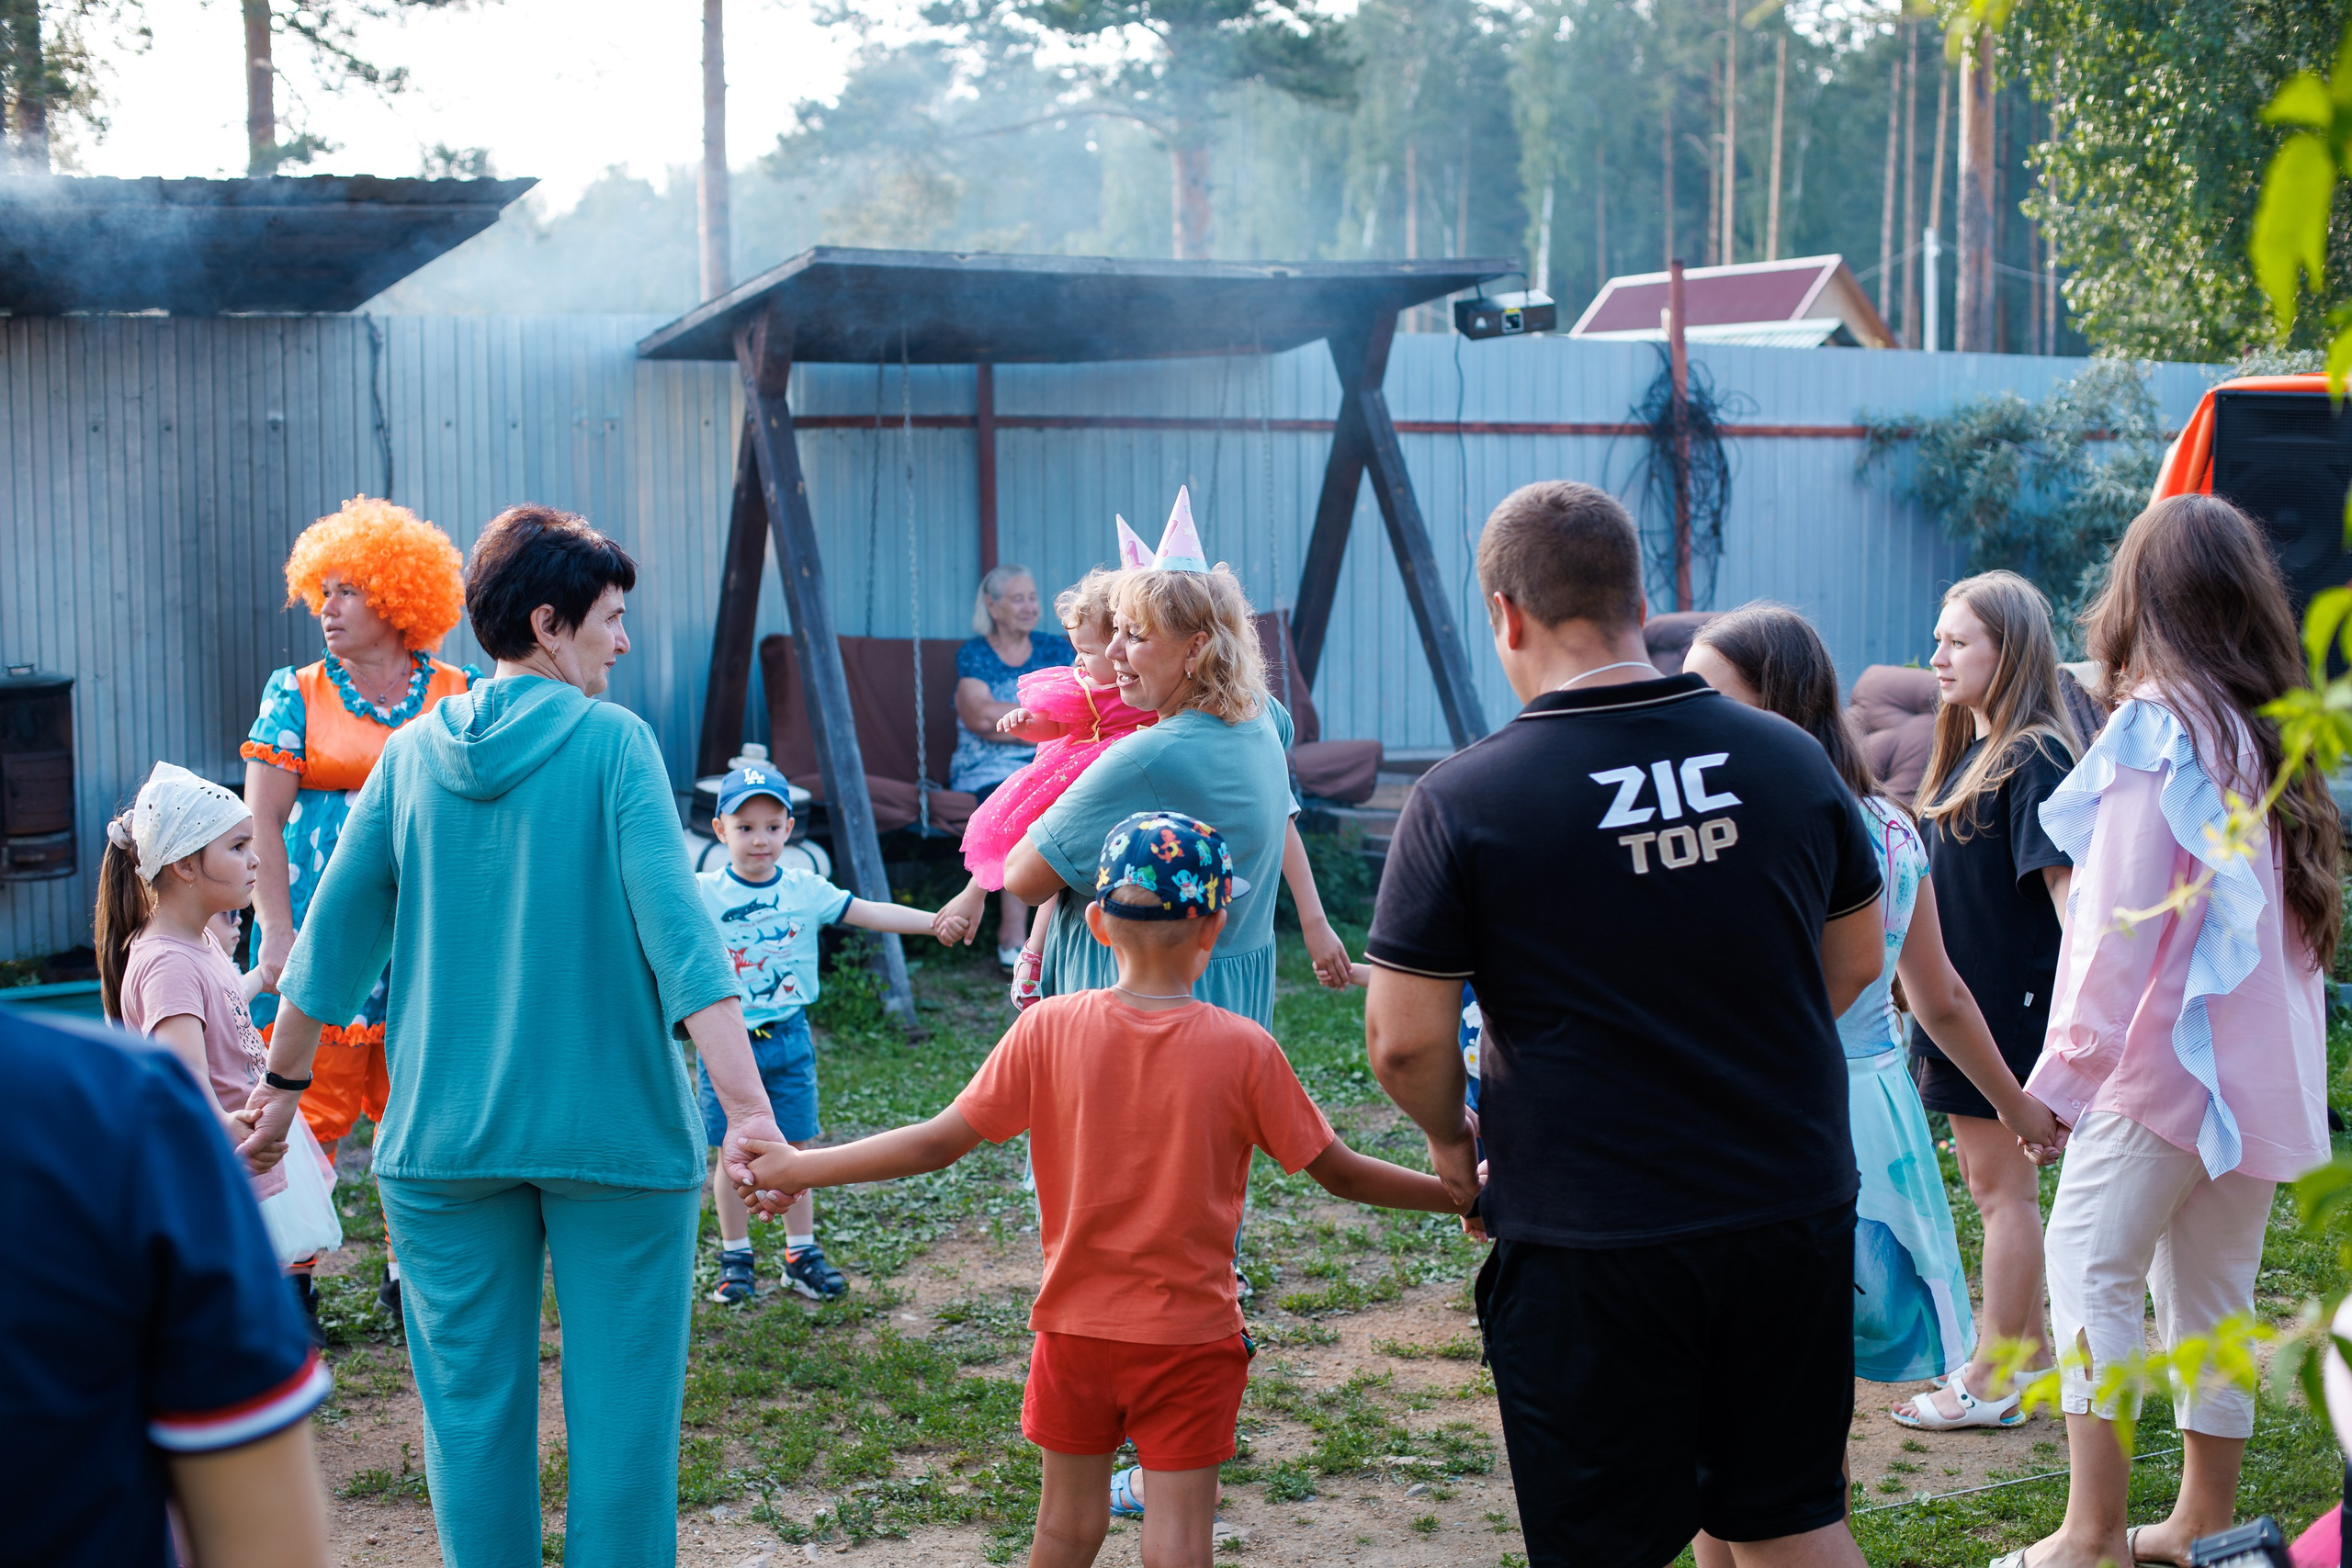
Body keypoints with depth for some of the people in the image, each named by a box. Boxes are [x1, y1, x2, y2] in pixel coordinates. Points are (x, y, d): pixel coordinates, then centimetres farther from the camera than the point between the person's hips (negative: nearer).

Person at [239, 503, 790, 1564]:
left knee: (470, 1403, 11)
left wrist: (280, 1084, 22)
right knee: (619, 1399, 4)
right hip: (611, 1124, -3)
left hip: (443, 1133, 4)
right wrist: (748, 1108, -21)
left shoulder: (414, 752, 5)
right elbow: (675, 927, -16)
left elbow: (335, 931, 9)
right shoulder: (612, 742, -7)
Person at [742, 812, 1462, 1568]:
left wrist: (791, 1167, 1)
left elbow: (937, 1142, -8)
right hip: (1193, 1336, -2)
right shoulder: (1244, 1048, -11)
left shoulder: (1050, 1029, -10)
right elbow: (1339, 1171, -5)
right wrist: (1456, 1194, 8)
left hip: (1077, 1330, 2)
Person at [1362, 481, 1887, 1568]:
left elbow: (1406, 1044, -12)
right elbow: (1856, 960, 12)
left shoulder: (1464, 801, -13)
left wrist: (1454, 1143, 8)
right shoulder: (1787, 757, 0)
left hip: (1590, 1241, -4)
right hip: (1794, 1211, 4)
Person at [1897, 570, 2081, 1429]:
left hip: (2009, 1002, -9)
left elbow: (2065, 884, -21)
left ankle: (1993, 1380, 8)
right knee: (1983, 1173, 16)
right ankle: (2031, 1343, 29)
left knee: (2001, 1182, -1)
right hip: (1961, 996, 9)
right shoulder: (1968, 751, 11)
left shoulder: (2034, 759, -16)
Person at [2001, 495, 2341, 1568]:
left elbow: (2123, 925, -13)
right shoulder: (2273, 733, 12)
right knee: (2211, 1289, 14)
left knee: (2091, 1270, -4)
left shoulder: (2155, 729, -11)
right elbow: (2302, 915, 15)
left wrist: (2065, 1071, -9)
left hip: (2164, 1059, -8)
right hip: (2264, 1066, 8)